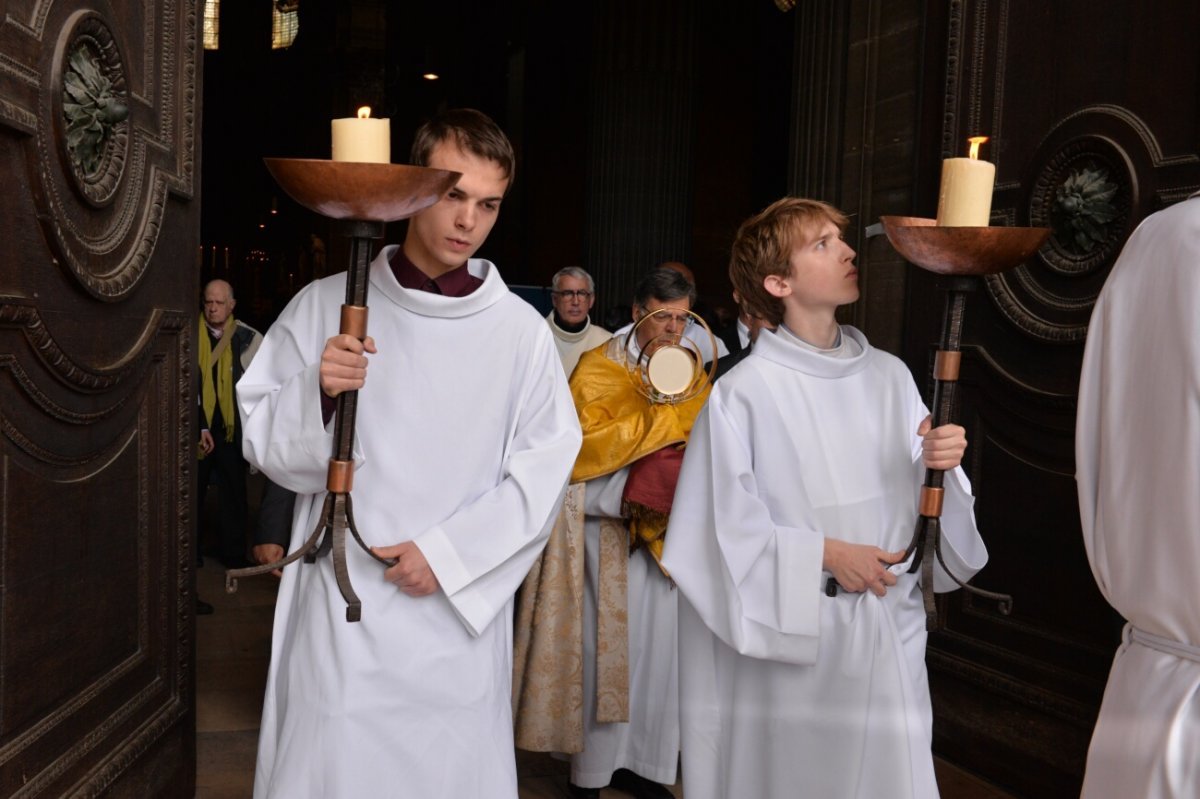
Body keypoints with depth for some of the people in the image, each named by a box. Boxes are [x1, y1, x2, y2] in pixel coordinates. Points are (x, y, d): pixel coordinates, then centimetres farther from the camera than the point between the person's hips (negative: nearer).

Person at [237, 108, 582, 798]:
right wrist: (317, 392, -18)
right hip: (339, 613, 0)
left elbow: (545, 467, -2)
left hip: (460, 616, 1)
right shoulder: (326, 307, 0)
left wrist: (447, 553, -10)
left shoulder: (521, 328, -1)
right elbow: (268, 448, 2)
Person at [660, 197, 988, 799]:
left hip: (890, 631, 4)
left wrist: (940, 464, -14)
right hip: (795, 636, -4)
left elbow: (917, 500, 6)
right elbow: (725, 527, -11)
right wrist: (825, 555, -16)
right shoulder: (742, 393, -12)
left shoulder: (890, 376, 2)